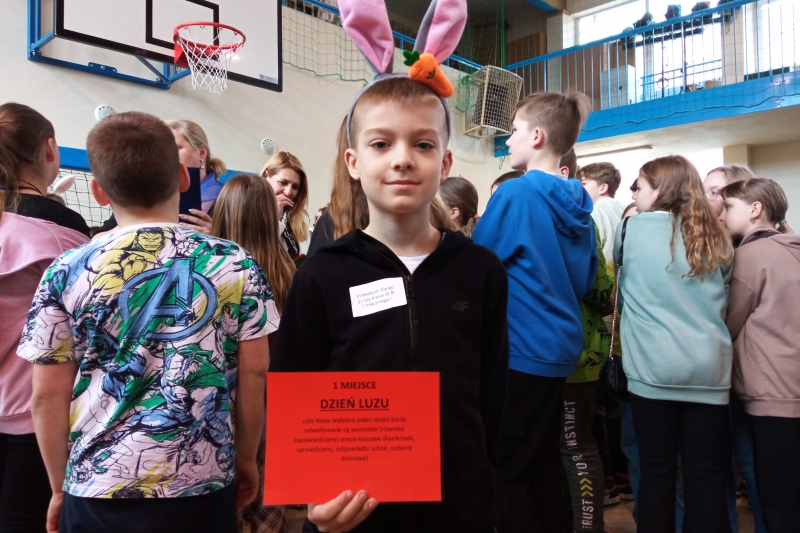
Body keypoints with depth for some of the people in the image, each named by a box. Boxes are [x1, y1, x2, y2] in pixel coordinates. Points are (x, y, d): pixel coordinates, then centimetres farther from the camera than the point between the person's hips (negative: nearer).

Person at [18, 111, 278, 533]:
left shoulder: (67, 272, -6)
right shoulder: (235, 266, -8)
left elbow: (47, 396, -2)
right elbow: (254, 375, -5)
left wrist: (60, 487, 12)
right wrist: (245, 459, 10)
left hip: (99, 487, 1)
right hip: (201, 485, 0)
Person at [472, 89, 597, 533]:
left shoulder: (516, 193, -15)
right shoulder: (579, 203, 7)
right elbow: (585, 281, 14)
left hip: (520, 350, -8)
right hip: (559, 347, 8)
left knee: (506, 468, 4)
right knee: (544, 461, 18)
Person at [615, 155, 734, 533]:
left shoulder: (632, 230, -2)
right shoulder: (716, 239, 9)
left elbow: (620, 289, 11)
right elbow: (723, 302, 19)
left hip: (653, 369, -3)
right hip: (709, 370, 3)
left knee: (657, 471, 7)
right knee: (706, 475, 9)